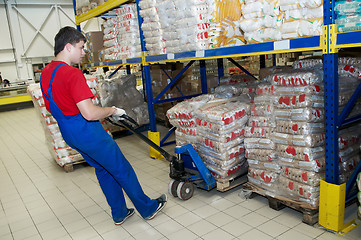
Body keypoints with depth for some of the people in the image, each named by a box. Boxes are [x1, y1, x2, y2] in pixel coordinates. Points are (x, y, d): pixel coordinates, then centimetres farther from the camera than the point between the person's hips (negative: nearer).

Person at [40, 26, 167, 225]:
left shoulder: (46, 73, 7)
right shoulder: (72, 74, -23)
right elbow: (89, 113, -29)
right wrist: (113, 110, -11)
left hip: (68, 133, 9)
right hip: (87, 132, -9)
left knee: (103, 170, 21)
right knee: (122, 170, 6)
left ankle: (119, 213, 31)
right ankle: (148, 208, 21)